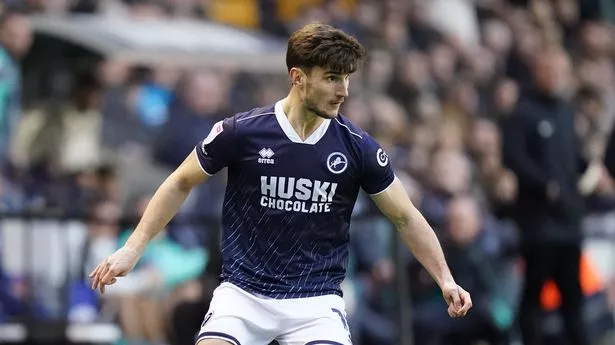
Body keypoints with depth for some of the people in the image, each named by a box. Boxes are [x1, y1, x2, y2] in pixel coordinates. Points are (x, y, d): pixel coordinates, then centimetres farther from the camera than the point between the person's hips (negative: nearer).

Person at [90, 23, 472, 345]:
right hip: (243, 293, 0)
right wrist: (133, 248, 2)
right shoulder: (240, 132, -9)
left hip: (317, 299, 0)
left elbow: (406, 218, 6)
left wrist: (445, 277, -3)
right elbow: (181, 184, 6)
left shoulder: (357, 147, -5)